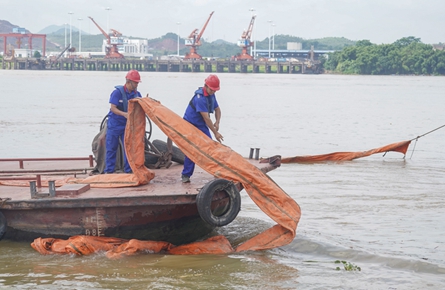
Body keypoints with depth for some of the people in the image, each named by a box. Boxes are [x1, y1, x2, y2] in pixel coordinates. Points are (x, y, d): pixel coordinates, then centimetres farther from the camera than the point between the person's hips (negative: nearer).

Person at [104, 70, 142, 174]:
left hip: (127, 125, 4)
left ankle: (128, 170, 10)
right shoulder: (117, 92, -14)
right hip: (114, 125, -4)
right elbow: (113, 108, -17)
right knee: (111, 148, 0)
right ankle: (109, 171, 6)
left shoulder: (136, 94, 1)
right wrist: (124, 114, -32)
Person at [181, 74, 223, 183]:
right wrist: (215, 133, -28)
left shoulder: (211, 95, 1)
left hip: (202, 125, 8)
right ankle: (185, 175, 0)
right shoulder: (200, 98, -27)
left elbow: (217, 109, 13)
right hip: (191, 125, -8)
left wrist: (217, 122, -8)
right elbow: (206, 117, -29)